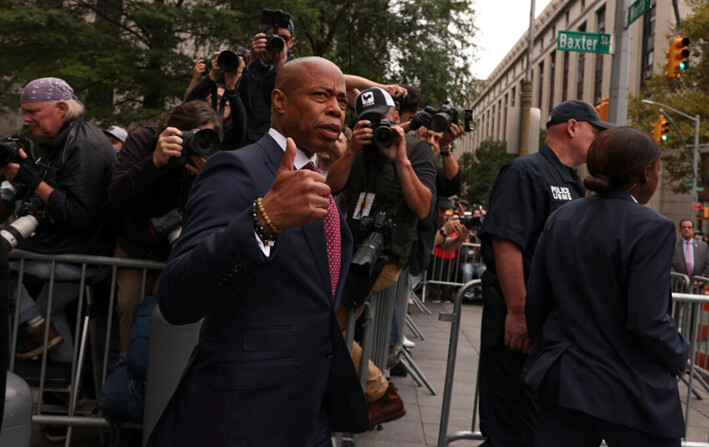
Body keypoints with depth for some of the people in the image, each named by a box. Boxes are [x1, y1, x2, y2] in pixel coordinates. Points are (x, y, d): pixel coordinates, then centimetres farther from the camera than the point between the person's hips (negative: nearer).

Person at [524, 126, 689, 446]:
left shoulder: (560, 218, 2)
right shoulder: (651, 228, -15)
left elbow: (535, 302, 4)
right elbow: (648, 322, -19)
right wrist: (680, 356, 0)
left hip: (563, 380, 5)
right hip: (632, 394, -5)